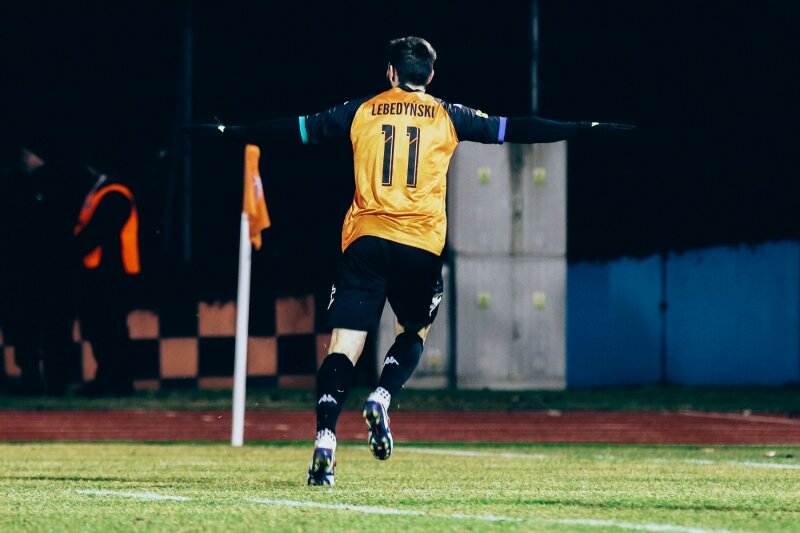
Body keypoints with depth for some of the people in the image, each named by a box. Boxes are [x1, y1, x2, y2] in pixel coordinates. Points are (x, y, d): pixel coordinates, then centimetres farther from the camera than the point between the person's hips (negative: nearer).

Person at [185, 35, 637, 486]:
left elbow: (295, 128, 15)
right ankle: (382, 399, -3)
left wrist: (227, 132, 26)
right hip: (421, 244, 0)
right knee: (415, 331, 22)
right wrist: (588, 129, 17)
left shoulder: (361, 112, 11)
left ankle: (325, 440, -20)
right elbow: (512, 129, 10)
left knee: (344, 346, -4)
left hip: (365, 239, 0)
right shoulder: (447, 117, 8)